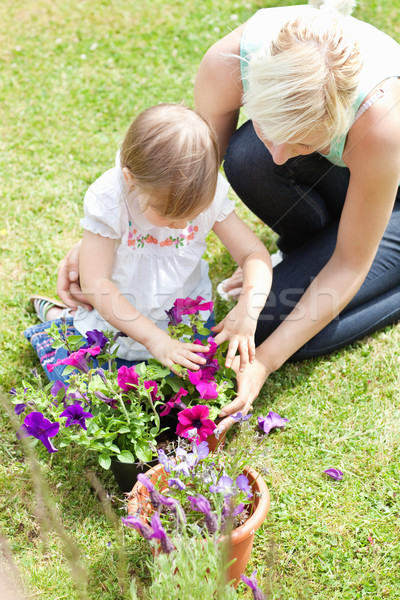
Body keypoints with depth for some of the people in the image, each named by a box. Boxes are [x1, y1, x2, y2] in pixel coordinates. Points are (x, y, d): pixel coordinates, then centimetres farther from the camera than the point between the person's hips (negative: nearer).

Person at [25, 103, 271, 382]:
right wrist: (154, 338, -35)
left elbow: (254, 253, -13)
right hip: (119, 315, -2)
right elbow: (96, 283, -28)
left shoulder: (209, 193, -19)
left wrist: (248, 308, -34)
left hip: (185, 312, 3)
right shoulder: (108, 200, -27)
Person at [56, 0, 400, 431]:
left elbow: (350, 265, -29)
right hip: (321, 180, 5)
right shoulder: (230, 61, -34)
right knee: (247, 156, -32)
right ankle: (314, 248, -2)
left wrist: (265, 360, -33)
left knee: (277, 322, -21)